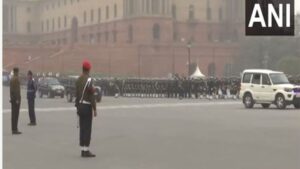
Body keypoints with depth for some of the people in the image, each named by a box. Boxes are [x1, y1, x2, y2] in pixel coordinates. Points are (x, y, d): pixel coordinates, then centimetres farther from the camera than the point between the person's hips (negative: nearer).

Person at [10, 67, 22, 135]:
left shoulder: (11, 79, 16)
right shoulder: (16, 79, -15)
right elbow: (17, 89, -21)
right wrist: (17, 99, -22)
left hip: (12, 98, 10)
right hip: (17, 97, -10)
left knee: (13, 114, 9)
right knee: (16, 114, -9)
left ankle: (13, 129, 10)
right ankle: (15, 130, -10)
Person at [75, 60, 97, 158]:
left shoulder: (78, 80, 9)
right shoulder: (89, 80, -14)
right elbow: (91, 96, -16)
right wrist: (94, 109, -12)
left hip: (80, 106, 7)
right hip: (87, 106, -7)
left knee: (82, 128, 9)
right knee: (87, 129, -4)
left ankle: (83, 150, 12)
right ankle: (86, 150, -4)